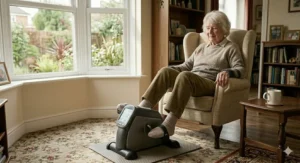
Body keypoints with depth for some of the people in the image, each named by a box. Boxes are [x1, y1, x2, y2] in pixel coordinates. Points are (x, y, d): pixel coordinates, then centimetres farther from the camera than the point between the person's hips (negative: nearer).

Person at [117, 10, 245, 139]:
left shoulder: (231, 48, 10)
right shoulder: (201, 47, 28)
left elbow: (240, 69, -4)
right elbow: (187, 66, 25)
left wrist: (227, 72, -26)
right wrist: (170, 70, 9)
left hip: (210, 85, -6)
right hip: (190, 81, 6)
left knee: (184, 76, -37)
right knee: (165, 71, -21)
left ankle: (168, 124, -45)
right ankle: (142, 108, -34)